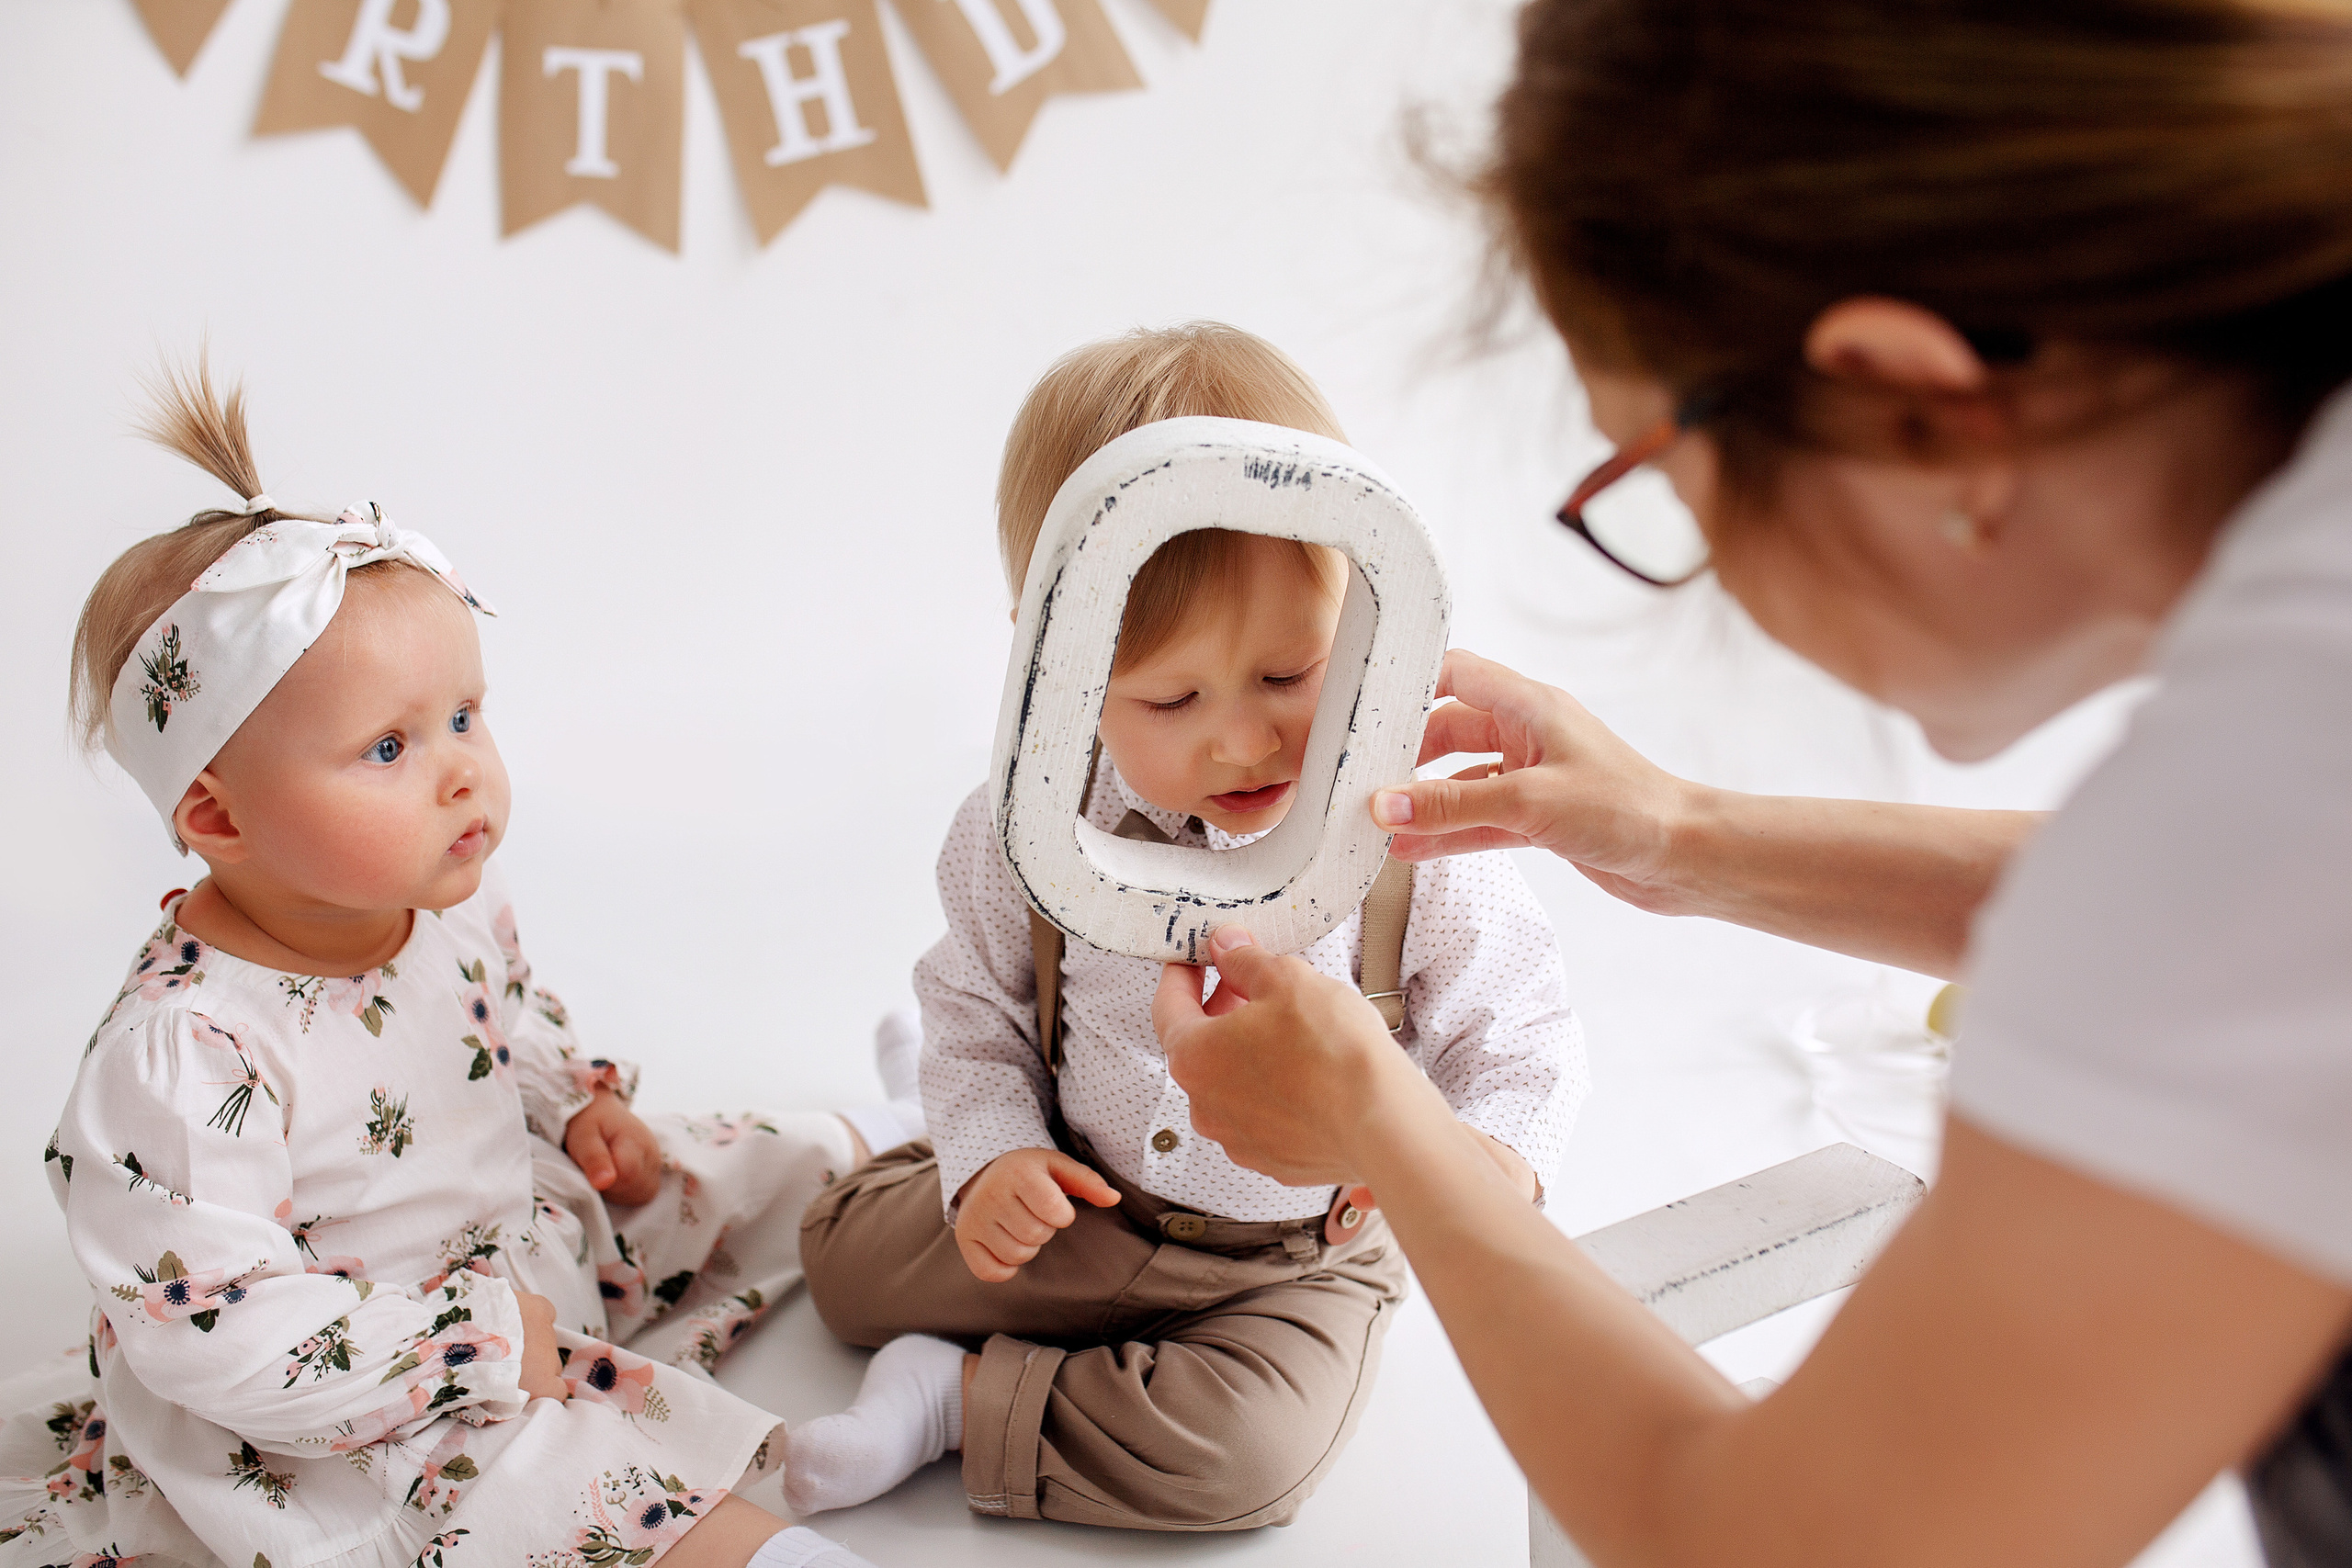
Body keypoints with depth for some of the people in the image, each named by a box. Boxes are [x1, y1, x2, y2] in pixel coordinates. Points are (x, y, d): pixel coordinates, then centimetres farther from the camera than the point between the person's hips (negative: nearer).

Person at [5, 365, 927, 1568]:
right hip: (370, 1405, -7)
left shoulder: (454, 902, -7)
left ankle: (869, 1149, 40)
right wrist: (480, 1346, -27)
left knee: (756, 1173, 14)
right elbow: (218, 1338, -30)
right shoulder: (179, 1059, -31)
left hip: (527, 1223, 8)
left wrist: (581, 1106, 1)